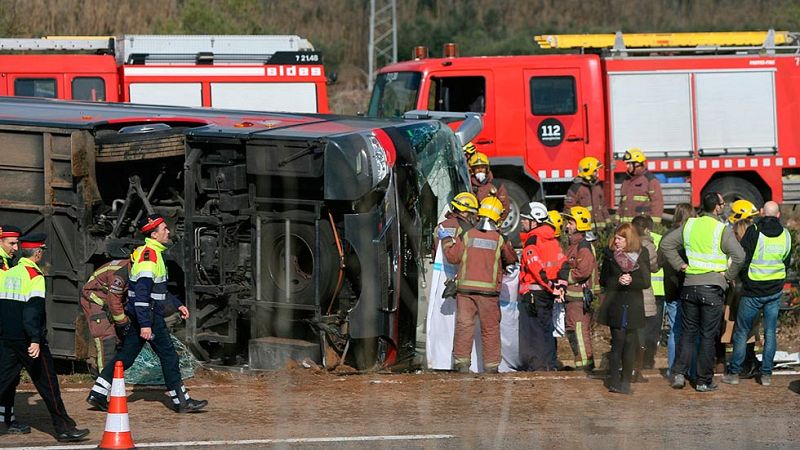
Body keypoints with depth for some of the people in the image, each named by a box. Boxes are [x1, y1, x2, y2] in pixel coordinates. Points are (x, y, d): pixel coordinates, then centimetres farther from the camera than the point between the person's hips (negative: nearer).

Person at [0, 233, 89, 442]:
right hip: (27, 337, -6)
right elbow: (33, 309, -20)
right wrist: (35, 340, -26)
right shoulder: (34, 276, -11)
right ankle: (64, 427, 7)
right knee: (47, 384, 1)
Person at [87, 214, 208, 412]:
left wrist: (177, 305, 23)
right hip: (148, 315, -10)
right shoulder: (149, 254, -17)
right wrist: (145, 324, -27)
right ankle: (181, 401, 5)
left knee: (126, 355, 9)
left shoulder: (153, 252, 16)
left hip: (141, 315, 10)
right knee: (168, 355, -1)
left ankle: (98, 394, 8)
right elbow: (142, 291, -24)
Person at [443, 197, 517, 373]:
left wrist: (446, 242, 19)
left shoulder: (467, 236, -1)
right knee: (490, 329, 7)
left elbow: (453, 257, 2)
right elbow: (511, 259, 12)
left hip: (466, 288, 1)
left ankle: (461, 362, -1)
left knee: (464, 325, 3)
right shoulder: (500, 240, -1)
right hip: (489, 290, -1)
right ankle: (491, 365, 9)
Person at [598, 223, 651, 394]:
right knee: (618, 341, -5)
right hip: (615, 305, 0)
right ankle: (614, 382, 0)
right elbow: (603, 280, 4)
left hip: (633, 305, 0)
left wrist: (631, 281, -18)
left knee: (630, 343, -1)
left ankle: (626, 380, 6)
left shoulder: (642, 254, 2)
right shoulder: (610, 254, 4)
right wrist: (618, 281, -15)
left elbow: (646, 282, 0)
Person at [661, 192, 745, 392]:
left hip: (689, 285, 4)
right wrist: (728, 275, -5)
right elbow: (739, 255, -20)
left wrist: (680, 264, 10)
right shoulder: (721, 230, -10)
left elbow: (666, 243, 9)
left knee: (688, 332, 15)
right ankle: (704, 381, 5)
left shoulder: (689, 225, 4)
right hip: (713, 286, -4)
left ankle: (679, 373, 6)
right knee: (708, 336, 3)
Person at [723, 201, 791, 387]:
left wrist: (743, 278, 6)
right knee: (770, 332, 9)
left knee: (741, 331, 6)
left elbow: (742, 258, -11)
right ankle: (766, 374, 7)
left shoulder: (754, 231, -12)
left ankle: (734, 372, 8)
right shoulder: (785, 235, 2)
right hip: (775, 291, 3)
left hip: (753, 291, -3)